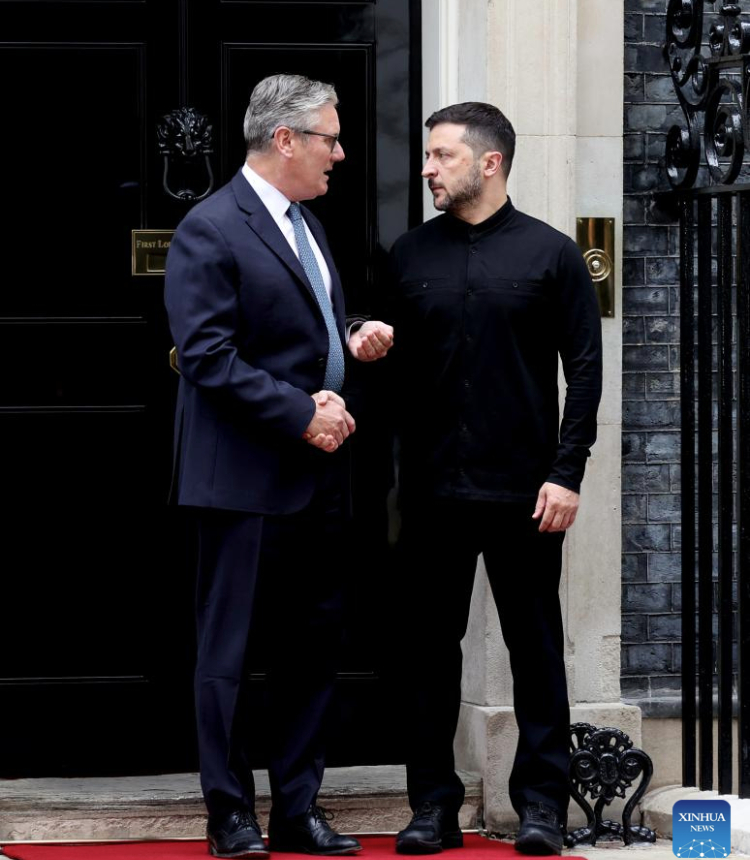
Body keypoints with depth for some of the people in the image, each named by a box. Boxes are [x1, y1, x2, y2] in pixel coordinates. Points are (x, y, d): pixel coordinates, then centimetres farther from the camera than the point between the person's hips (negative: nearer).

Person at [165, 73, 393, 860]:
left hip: (316, 475, 9)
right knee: (230, 650, 0)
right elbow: (208, 356, -18)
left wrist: (355, 344, 6)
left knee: (312, 646, 10)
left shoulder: (305, 225, 17)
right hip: (246, 477, -8)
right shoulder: (210, 229, -11)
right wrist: (301, 413, -18)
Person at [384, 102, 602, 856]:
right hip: (431, 494, 3)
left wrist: (566, 473, -8)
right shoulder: (410, 255, 10)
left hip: (523, 491, -3)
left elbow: (585, 369, -1)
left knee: (535, 646, 3)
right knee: (428, 648, 5)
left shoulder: (550, 254, 1)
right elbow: (394, 366, 10)